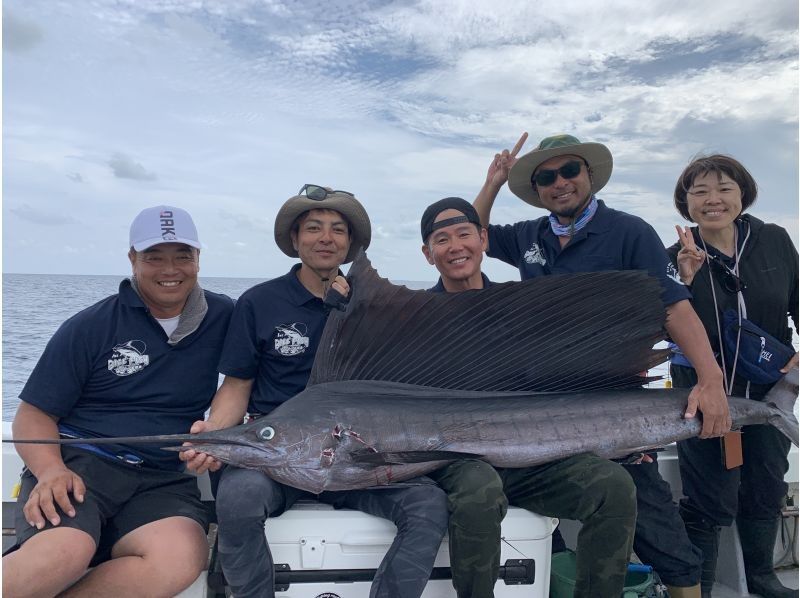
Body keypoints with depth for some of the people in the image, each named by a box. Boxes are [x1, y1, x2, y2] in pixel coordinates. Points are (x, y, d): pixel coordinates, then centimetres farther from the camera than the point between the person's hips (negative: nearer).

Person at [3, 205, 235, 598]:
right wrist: (51, 470, -16)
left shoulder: (223, 318, 9)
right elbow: (33, 415, 3)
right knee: (65, 551, -35)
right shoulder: (89, 327, 4)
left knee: (181, 558, -30)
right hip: (78, 463, -2)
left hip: (163, 480, 3)